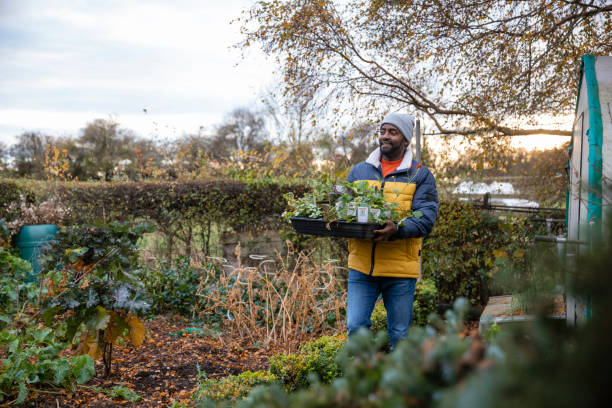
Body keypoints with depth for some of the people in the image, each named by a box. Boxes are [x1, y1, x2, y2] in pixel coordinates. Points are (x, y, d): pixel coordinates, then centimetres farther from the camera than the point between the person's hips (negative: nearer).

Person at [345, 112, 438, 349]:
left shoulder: (420, 176, 4)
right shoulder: (359, 171, 14)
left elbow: (426, 218, -8)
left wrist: (397, 229, -28)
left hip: (400, 268, -2)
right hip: (361, 265, 2)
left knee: (400, 335, 8)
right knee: (356, 327, -2)